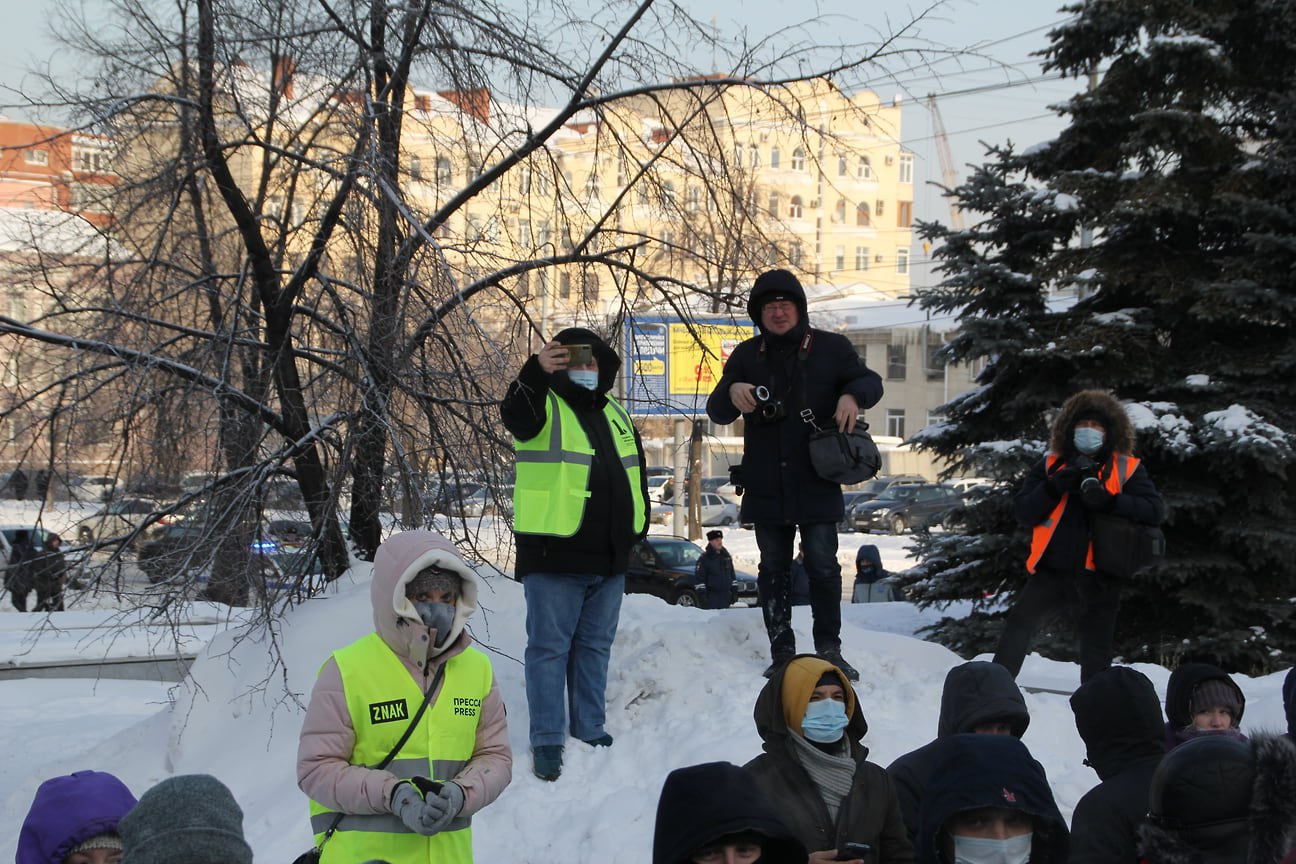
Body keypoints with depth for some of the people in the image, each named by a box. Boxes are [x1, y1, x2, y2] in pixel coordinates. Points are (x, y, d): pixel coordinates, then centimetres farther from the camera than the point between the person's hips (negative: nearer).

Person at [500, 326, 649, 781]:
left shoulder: (616, 415, 17)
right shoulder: (544, 407, -4)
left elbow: (635, 470, 25)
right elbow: (515, 415, -29)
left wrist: (638, 522, 17)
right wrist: (537, 371, -44)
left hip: (608, 559, 6)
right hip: (554, 555, -6)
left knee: (595, 645, 14)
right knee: (550, 646, -3)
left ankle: (590, 728, 25)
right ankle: (547, 740, 3)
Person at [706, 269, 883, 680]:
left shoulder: (830, 347, 4)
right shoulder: (747, 356, 10)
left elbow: (870, 381, 7)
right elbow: (716, 412, 10)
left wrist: (852, 395, -18)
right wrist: (731, 392, -15)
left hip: (817, 486, -2)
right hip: (765, 487, 2)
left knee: (823, 566, -4)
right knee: (773, 570, 7)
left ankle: (829, 650, 6)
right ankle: (782, 654, 14)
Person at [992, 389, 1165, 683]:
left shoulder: (1127, 469, 3)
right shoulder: (1051, 466, 8)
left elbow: (1155, 511, -8)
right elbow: (1023, 512, 1)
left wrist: (1110, 501, -21)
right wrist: (1053, 488, -15)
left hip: (1096, 578, -1)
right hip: (1051, 571, 1)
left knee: (1096, 653, 4)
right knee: (1018, 626, -8)